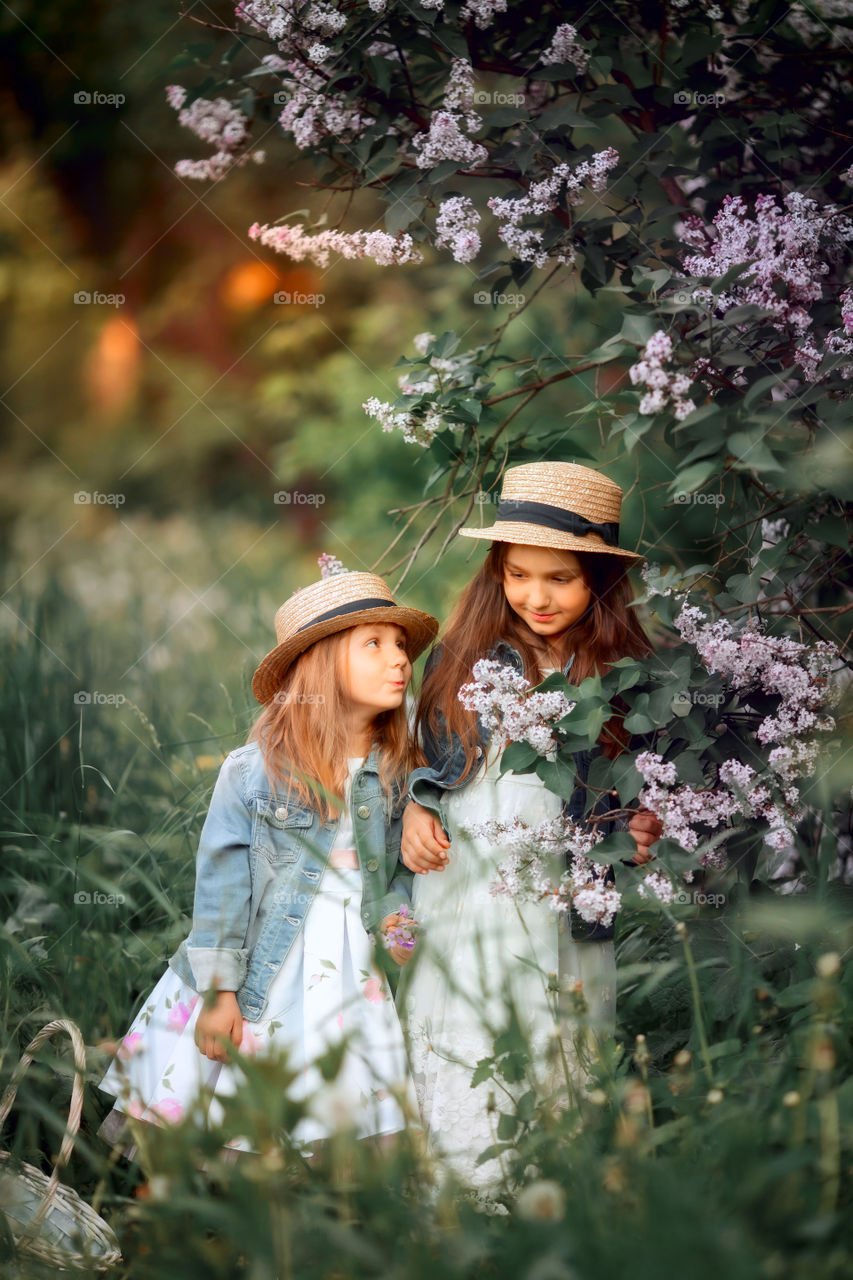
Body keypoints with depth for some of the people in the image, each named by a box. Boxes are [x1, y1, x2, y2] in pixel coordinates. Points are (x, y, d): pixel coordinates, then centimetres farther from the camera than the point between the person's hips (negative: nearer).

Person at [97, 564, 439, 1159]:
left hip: (356, 980, 3)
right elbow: (221, 882, -5)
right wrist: (219, 991, -6)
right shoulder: (254, 771, -8)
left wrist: (397, 913, -6)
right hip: (262, 981, -3)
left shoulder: (396, 774, 3)